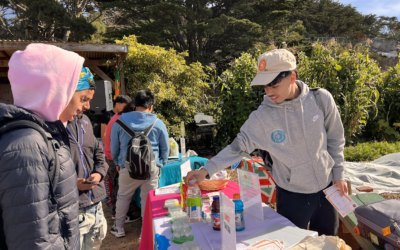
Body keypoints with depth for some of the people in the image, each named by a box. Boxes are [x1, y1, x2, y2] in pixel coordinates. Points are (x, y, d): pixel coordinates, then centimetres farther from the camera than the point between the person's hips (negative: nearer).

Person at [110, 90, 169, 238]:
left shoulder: (120, 121, -2)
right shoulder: (158, 124, -6)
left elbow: (114, 147, 8)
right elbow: (165, 148, 4)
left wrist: (117, 162, 23)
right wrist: (161, 163, 20)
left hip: (128, 167, 2)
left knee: (123, 197, 21)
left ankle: (118, 228, 35)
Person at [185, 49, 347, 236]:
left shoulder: (321, 99, -12)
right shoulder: (262, 116, -18)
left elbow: (335, 139, 0)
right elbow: (238, 146, -14)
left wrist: (338, 174, 4)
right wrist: (207, 169, -23)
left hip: (326, 188, 3)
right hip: (292, 195, -2)